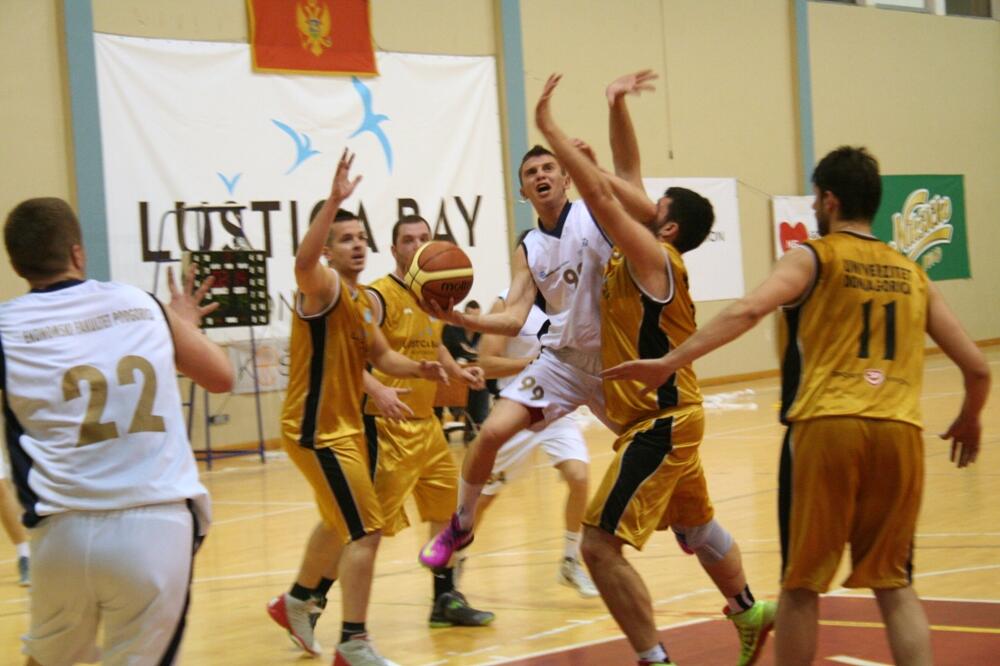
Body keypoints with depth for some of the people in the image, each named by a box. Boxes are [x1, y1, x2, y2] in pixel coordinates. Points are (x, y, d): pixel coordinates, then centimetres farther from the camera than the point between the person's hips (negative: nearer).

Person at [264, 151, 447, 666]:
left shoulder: (365, 302, 10)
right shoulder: (323, 286, -17)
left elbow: (381, 357, 18)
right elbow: (302, 262, -41)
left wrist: (419, 368, -3)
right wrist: (334, 200, -49)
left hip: (345, 426, 10)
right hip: (315, 430, -10)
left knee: (340, 524, 27)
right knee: (366, 531, -12)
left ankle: (296, 602, 46)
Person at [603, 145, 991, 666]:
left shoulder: (814, 258, 7)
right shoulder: (912, 275, 19)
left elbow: (747, 310, -12)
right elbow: (977, 367, 18)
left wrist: (670, 362, -14)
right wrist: (969, 421, 37)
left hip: (825, 427, -3)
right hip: (900, 433, 3)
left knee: (801, 584, 8)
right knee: (893, 584, 13)